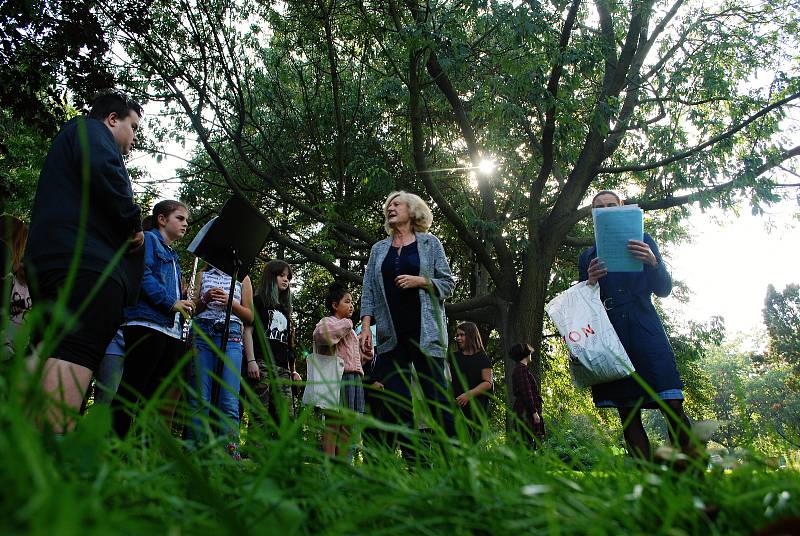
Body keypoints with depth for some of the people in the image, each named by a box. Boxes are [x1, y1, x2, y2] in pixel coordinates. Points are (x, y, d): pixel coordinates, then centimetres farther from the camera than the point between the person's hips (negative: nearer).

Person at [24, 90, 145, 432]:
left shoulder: (72, 135, 39)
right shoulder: (92, 129, 9)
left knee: (50, 356, 5)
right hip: (87, 259, -10)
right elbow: (103, 170, -14)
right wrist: (133, 224, -5)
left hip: (50, 257, 10)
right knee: (76, 353, -23)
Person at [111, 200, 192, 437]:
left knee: (159, 394, 5)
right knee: (131, 388, -9)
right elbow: (142, 274, -13)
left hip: (171, 329, 9)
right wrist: (170, 302, -17)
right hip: (147, 323, -8)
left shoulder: (173, 256, 28)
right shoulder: (148, 239, 3)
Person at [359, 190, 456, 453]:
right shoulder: (379, 249, 18)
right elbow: (369, 291, 12)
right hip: (391, 333, 3)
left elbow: (448, 282, 7)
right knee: (395, 403, -2)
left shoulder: (429, 243, 10)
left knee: (436, 394, -6)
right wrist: (366, 326, 0)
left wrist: (420, 281, -10)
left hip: (425, 331, -3)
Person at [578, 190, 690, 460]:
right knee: (628, 417, -1)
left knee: (673, 407, -14)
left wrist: (653, 262, -14)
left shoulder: (643, 242, 14)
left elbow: (664, 290, 7)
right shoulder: (588, 256, 18)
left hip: (645, 331, -2)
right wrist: (590, 281, -8)